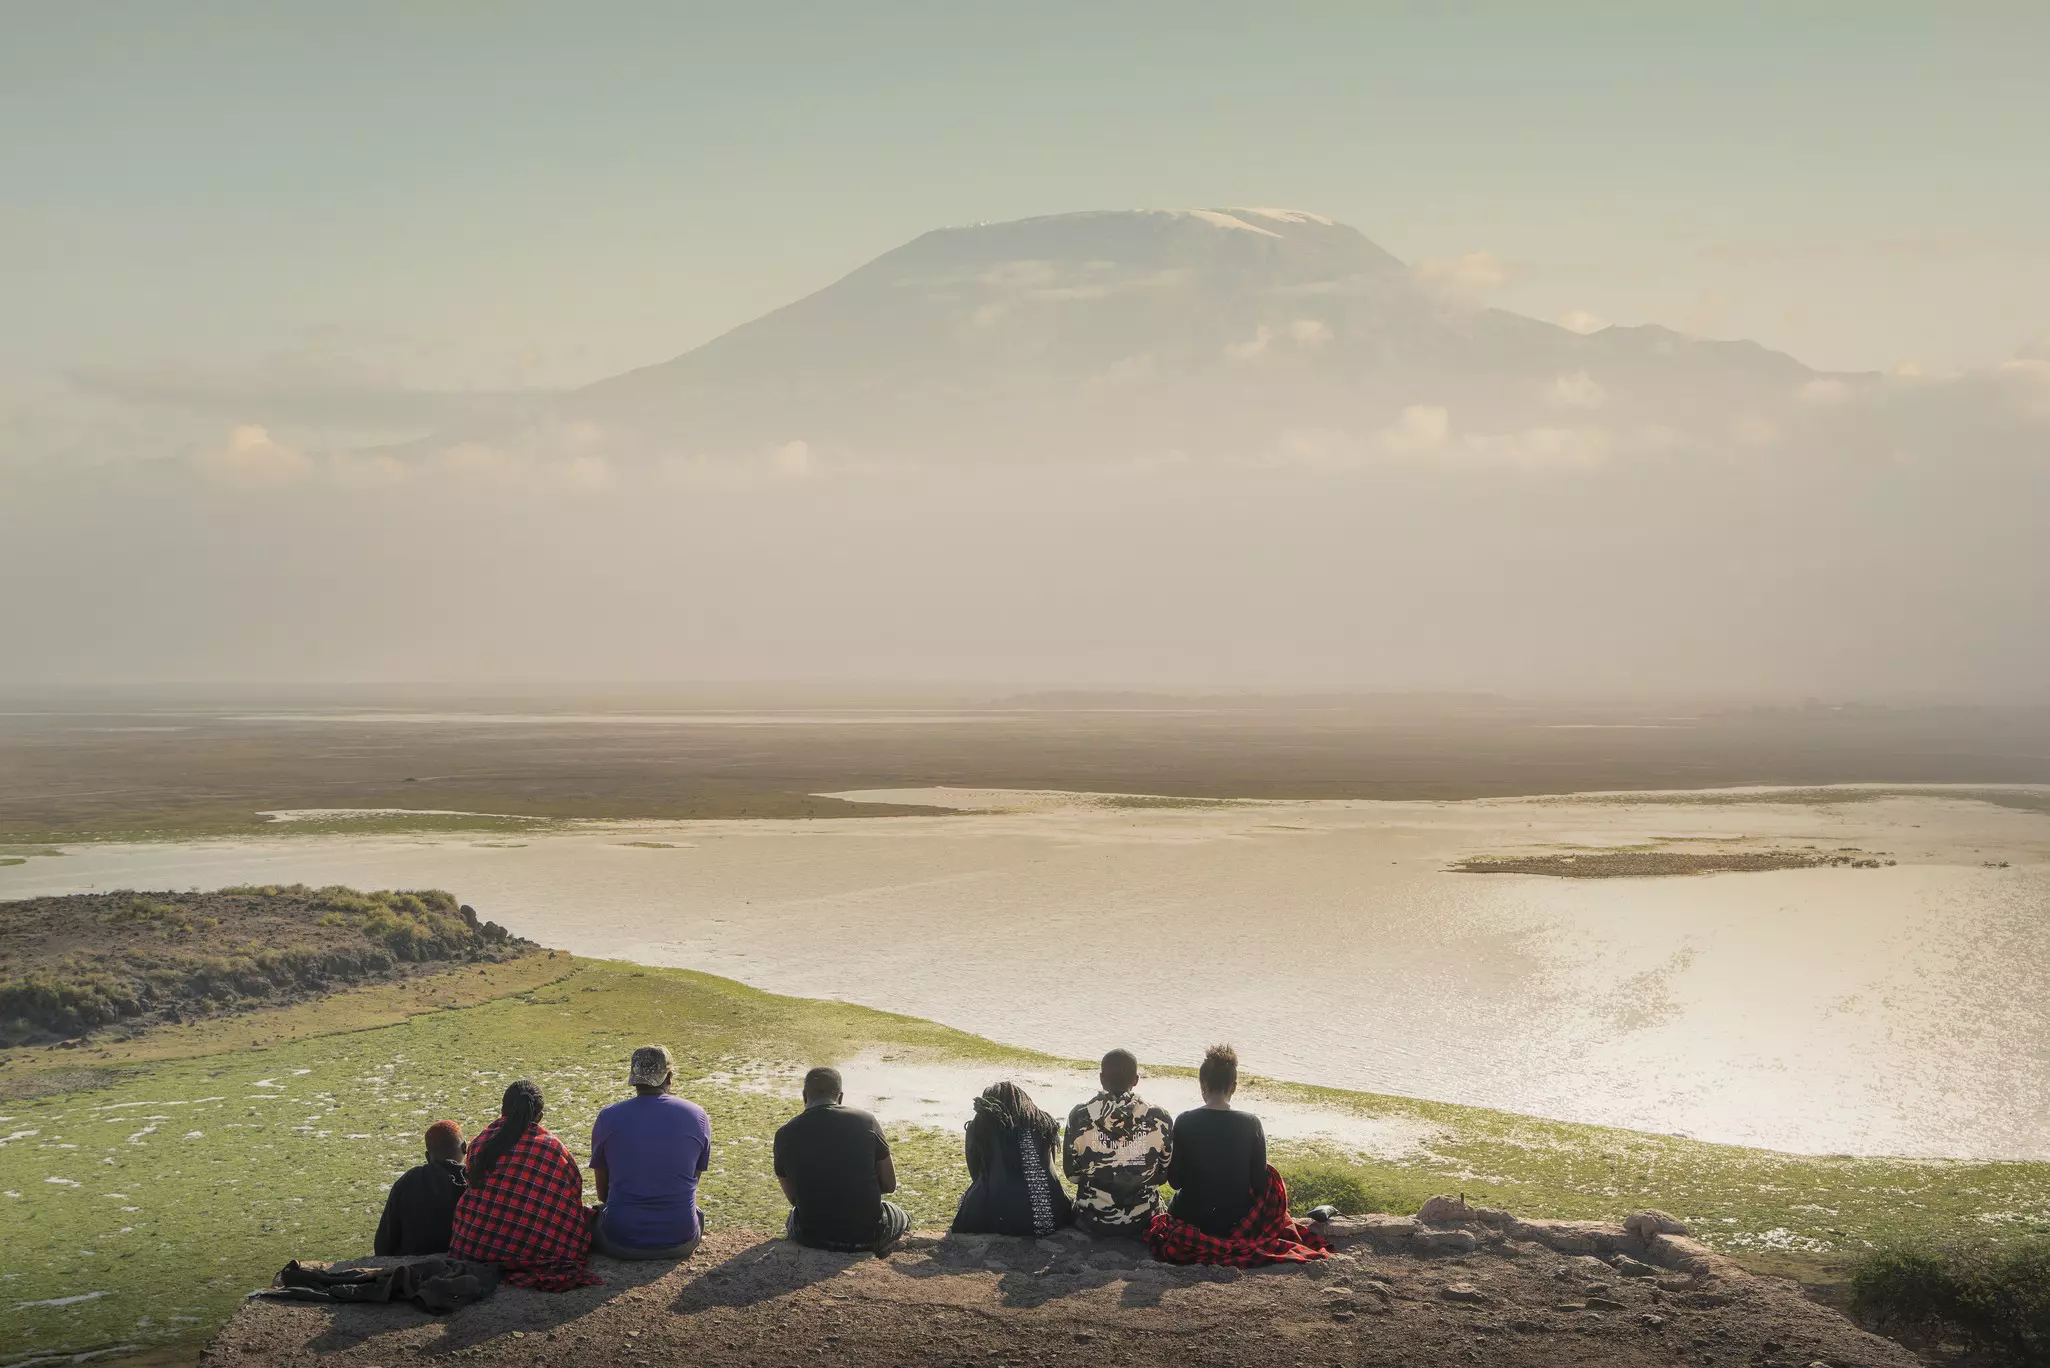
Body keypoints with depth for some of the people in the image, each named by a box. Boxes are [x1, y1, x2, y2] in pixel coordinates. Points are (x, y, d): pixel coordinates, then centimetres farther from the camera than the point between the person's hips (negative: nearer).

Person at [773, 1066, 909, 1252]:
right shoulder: (866, 1122, -7)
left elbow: (793, 1197, 5)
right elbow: (889, 1185, 0)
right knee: (900, 1216, 34)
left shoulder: (785, 1134, -5)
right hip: (867, 1234, -1)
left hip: (812, 1237, 1)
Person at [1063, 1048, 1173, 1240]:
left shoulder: (1079, 1117, -16)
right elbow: (1164, 1175, -2)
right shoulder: (1160, 1119, -15)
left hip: (1092, 1222, 0)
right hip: (1143, 1224, 0)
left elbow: (1072, 1175, -5)